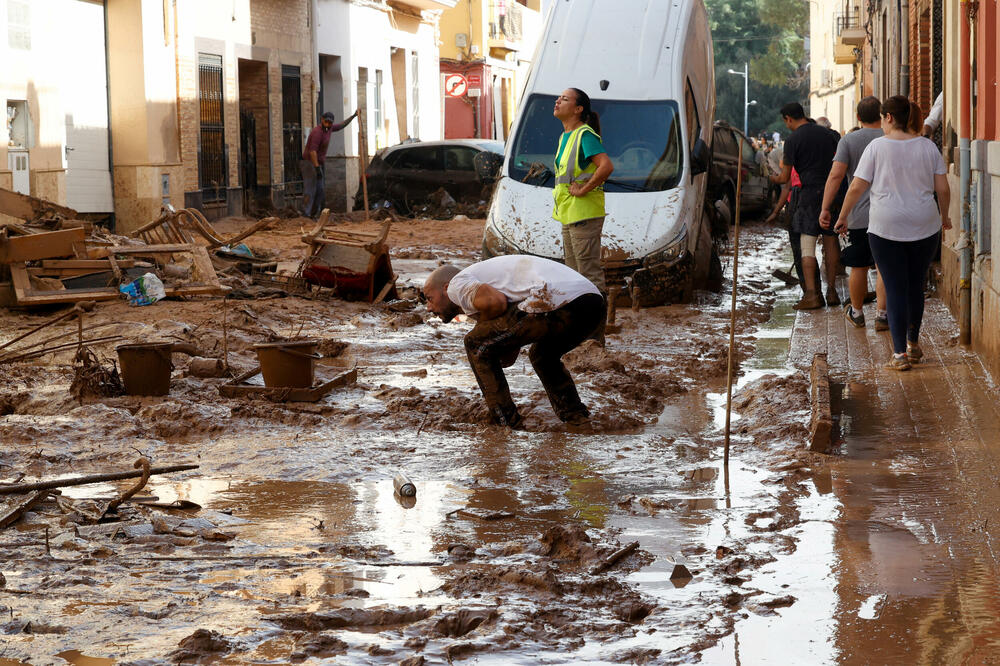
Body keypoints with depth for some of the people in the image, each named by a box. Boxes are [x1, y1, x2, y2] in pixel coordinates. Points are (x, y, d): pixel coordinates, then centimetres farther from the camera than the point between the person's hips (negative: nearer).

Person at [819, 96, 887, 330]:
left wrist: (825, 208, -10)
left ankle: (856, 312, 26)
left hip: (858, 216, 0)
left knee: (859, 267, 12)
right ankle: (881, 314, -2)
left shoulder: (848, 141, -2)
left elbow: (836, 175, -11)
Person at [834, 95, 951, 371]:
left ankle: (900, 354, -4)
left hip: (886, 229, -3)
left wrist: (842, 216, 7)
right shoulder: (928, 147, 2)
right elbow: (943, 188, 2)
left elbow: (857, 187, -7)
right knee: (916, 286, 17)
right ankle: (913, 344, 30)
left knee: (895, 289, 0)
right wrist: (944, 216, 20)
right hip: (925, 228, 3)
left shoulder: (877, 146, -6)